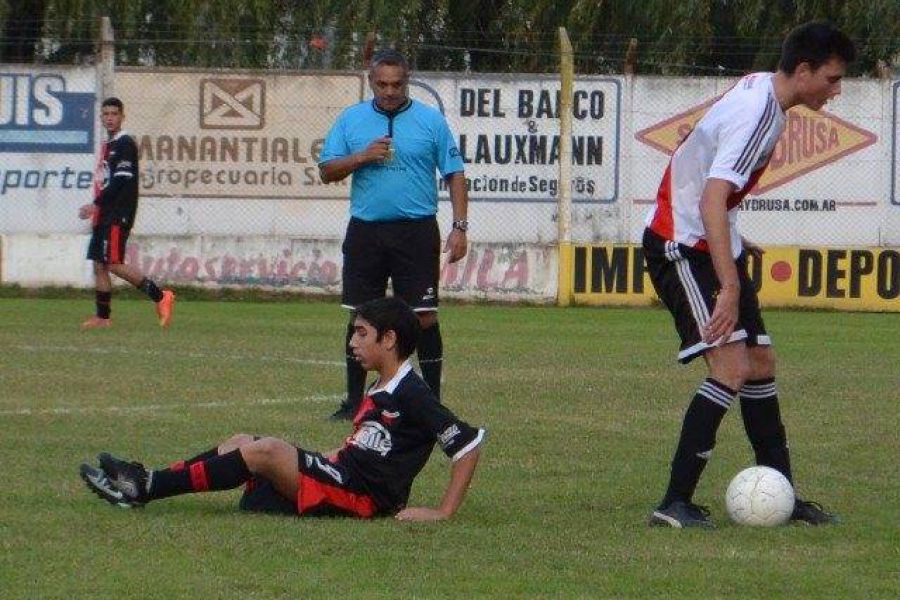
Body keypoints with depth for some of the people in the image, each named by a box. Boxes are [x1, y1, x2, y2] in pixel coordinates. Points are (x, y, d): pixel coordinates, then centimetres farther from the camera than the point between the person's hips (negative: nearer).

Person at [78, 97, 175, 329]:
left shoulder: (125, 144, -9)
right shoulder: (107, 145, 18)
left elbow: (122, 180, -18)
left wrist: (96, 204, -19)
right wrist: (96, 208, 15)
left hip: (118, 214, -9)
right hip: (104, 214, 9)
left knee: (114, 263, -15)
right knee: (99, 264, 6)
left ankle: (160, 296, -12)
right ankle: (102, 317, 9)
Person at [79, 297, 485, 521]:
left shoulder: (411, 395, -10)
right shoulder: (379, 394, 19)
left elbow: (468, 444, -14)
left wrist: (444, 512, -16)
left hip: (361, 495, -10)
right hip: (341, 476, 10)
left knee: (265, 450, -24)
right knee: (241, 442, 7)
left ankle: (144, 489, -24)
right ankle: (142, 482, -4)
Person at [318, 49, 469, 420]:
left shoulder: (430, 121, 2)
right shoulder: (351, 120, 8)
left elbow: (454, 175, 3)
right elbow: (327, 171, 7)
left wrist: (459, 227, -6)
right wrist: (363, 156, -10)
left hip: (416, 232, -2)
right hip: (365, 232, 2)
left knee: (424, 316, -4)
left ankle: (433, 401, 3)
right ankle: (354, 400, 14)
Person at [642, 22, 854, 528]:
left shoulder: (760, 94, 8)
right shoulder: (757, 115, -23)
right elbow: (711, 201, -32)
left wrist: (734, 243, 30)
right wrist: (730, 287, -36)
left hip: (712, 242, 10)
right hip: (681, 245, -10)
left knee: (761, 362, 11)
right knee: (732, 366, -18)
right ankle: (675, 504, -17)